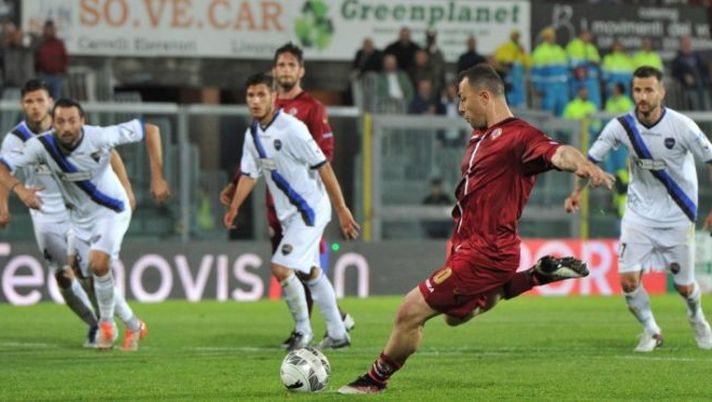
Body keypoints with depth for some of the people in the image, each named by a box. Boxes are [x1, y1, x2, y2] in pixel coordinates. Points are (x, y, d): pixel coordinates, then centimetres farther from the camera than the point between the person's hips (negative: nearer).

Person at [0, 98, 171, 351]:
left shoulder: (99, 137, -27)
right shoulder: (42, 145, -21)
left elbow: (150, 130, -18)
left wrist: (157, 178, -20)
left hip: (111, 211, -4)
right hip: (80, 218, 4)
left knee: (98, 264, -27)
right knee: (95, 279, 9)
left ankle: (107, 321, -2)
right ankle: (133, 326, 32)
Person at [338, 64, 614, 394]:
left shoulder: (519, 136, -18)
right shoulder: (481, 135, 12)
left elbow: (557, 153, -36)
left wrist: (583, 165, -56)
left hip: (485, 253, -11)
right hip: (467, 245, 11)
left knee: (410, 312, -8)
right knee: (455, 315, 31)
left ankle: (375, 380, 13)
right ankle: (538, 275, 21)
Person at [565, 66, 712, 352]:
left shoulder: (681, 126, -18)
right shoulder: (622, 126, -11)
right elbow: (592, 159, -1)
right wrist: (577, 192, -16)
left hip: (677, 217, -2)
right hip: (639, 213, 2)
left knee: (684, 287, 6)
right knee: (628, 280, -12)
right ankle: (651, 331, 14)